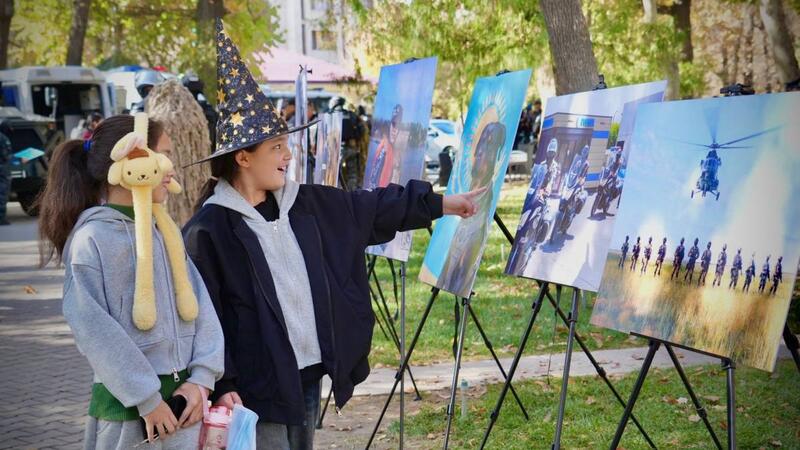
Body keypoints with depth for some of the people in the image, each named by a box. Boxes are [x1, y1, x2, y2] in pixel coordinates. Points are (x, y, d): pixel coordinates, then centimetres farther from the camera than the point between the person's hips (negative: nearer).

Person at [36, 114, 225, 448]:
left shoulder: (163, 231, 9)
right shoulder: (92, 238, -11)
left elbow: (199, 302, 5)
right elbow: (92, 326, -15)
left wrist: (201, 379, -6)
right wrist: (147, 399, -15)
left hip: (183, 396, 6)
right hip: (128, 408, -6)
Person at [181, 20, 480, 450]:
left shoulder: (307, 204, 6)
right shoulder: (209, 229, -13)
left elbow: (373, 208, 18)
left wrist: (439, 203, 21)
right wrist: (221, 386, -18)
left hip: (309, 375, 7)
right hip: (256, 387, -7)